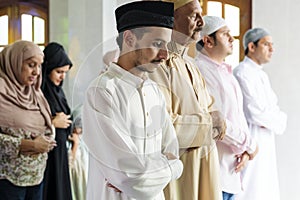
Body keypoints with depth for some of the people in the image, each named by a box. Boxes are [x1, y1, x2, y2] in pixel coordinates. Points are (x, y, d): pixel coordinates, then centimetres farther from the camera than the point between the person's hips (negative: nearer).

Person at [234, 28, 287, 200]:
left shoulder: (261, 75, 17)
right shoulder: (243, 73, -14)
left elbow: (274, 107, 15)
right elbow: (256, 113, -20)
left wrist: (270, 118, -7)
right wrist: (277, 121, -4)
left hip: (266, 142, 10)